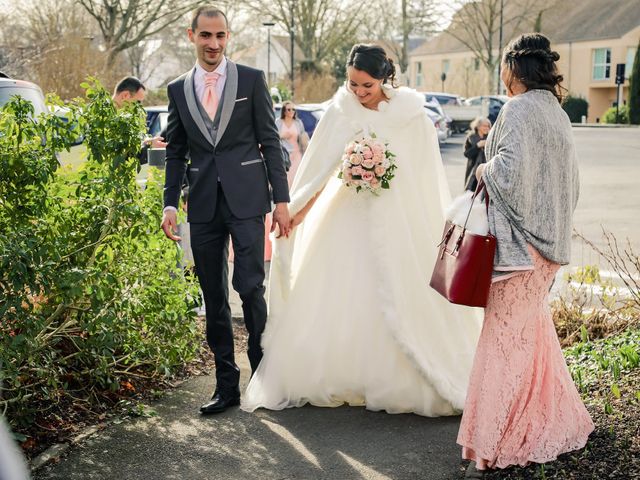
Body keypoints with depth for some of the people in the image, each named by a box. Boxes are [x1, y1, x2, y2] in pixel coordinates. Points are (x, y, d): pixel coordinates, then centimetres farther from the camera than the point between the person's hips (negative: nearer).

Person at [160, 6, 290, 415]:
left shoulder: (252, 80, 3)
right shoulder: (178, 89, 11)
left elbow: (270, 143, 1)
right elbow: (176, 152, 14)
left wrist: (281, 199, -3)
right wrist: (170, 204, 4)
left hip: (246, 200, -3)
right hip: (203, 206, 3)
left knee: (250, 287, -9)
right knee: (214, 299, 7)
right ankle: (227, 385, 17)